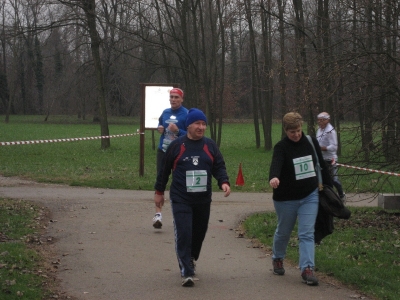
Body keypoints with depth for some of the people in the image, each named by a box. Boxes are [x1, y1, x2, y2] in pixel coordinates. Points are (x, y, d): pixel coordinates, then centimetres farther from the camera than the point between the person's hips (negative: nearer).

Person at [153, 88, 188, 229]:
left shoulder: (186, 114, -7)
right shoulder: (165, 112, 10)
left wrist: (178, 131, -24)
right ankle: (158, 213, -10)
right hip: (163, 152, 4)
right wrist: (159, 128, 4)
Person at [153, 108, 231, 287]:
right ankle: (187, 273, -12)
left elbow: (219, 166, 5)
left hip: (203, 200, 4)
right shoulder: (177, 145, -2)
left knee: (199, 232, 15)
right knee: (183, 234, -13)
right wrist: (159, 191, 7)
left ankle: (191, 260, 41)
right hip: (181, 200, -4)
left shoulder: (210, 145, 6)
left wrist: (224, 182, -15)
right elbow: (165, 169, 4)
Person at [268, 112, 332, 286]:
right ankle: (277, 259, 40)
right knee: (283, 232, 15)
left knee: (307, 234, -6)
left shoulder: (311, 142, -1)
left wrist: (328, 185, 11)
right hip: (286, 198, -2)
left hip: (310, 196, 2)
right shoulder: (281, 147, -15)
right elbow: (276, 163, -36)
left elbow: (321, 165, 9)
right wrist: (274, 177, -57)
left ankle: (307, 269, -10)